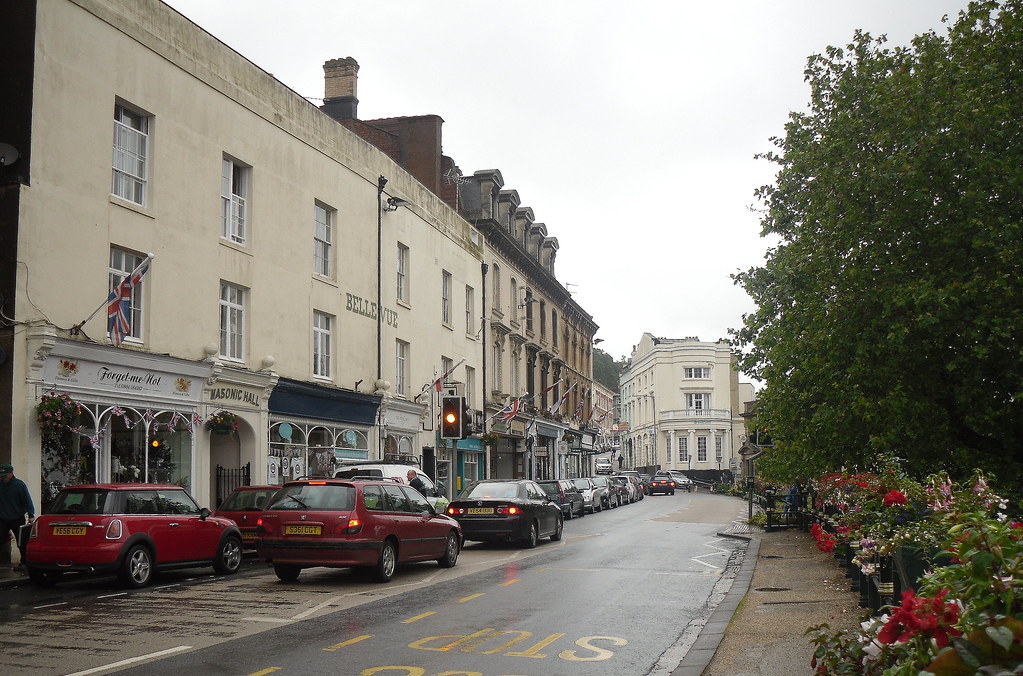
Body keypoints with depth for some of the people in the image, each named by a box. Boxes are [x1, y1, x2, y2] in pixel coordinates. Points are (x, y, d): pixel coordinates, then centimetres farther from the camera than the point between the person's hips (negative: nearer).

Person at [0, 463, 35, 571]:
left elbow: (27, 501, -9)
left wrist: (31, 515, -17)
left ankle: (24, 563, 11)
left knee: (22, 543, 1)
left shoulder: (19, 485, -9)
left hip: (17, 519, -3)